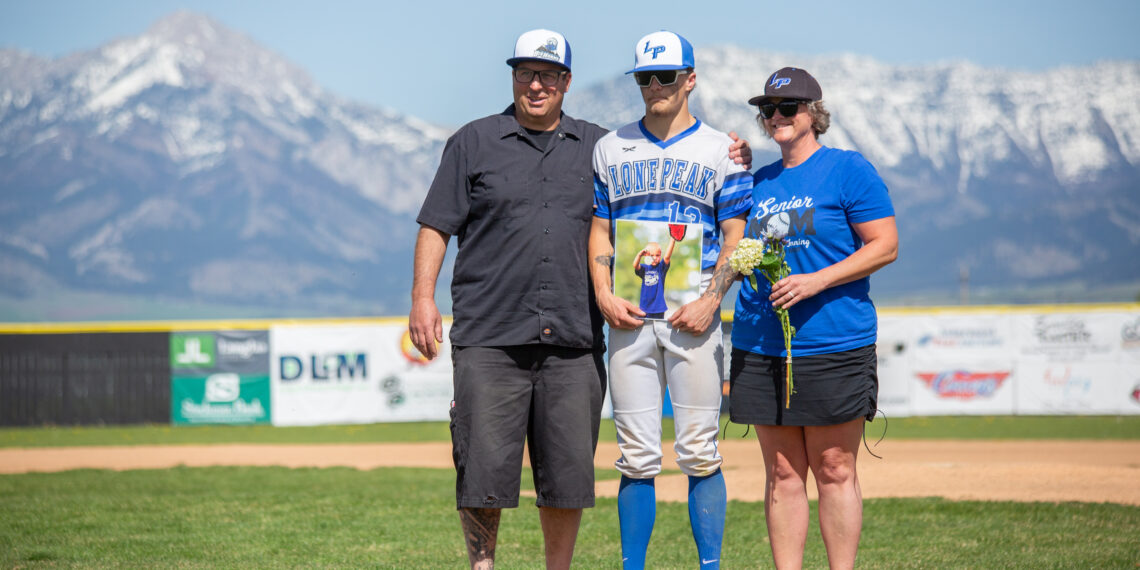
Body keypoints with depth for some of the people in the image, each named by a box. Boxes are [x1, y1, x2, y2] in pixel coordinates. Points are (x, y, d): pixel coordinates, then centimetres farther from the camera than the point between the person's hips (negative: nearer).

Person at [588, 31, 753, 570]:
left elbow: (736, 237, 2)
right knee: (637, 457, 1)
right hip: (628, 317, 2)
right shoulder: (611, 148, 14)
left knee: (699, 453, -4)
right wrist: (603, 294, -3)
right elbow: (598, 230, 13)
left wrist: (710, 301, -12)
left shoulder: (720, 150, 6)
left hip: (693, 317, -2)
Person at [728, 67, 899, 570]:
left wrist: (815, 281, -16)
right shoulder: (757, 182, 16)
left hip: (834, 348, -5)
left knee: (834, 471, -3)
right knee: (782, 473, 5)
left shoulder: (849, 170, -1)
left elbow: (885, 246, -6)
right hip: (760, 348, 5)